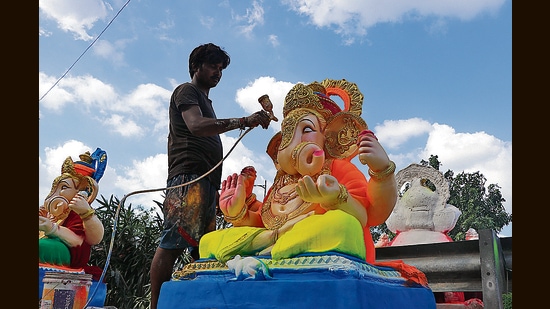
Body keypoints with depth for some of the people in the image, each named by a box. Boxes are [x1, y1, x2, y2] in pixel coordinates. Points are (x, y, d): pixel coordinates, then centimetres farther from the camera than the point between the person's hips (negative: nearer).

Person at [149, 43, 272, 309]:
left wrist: (216, 188, 17)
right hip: (189, 177, -9)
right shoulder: (186, 91, 7)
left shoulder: (205, 102, 33)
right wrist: (243, 121, -19)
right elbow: (196, 125, -13)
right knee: (172, 243, -17)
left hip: (206, 182, 9)